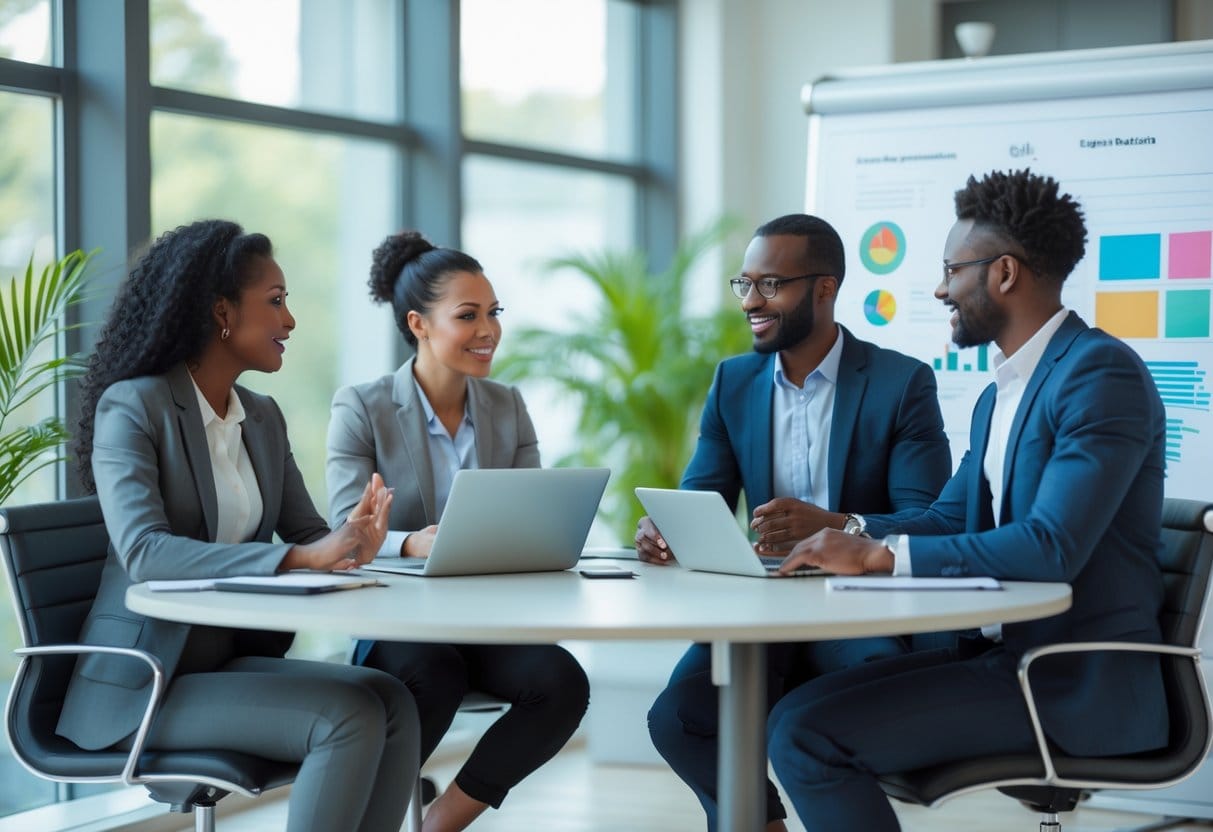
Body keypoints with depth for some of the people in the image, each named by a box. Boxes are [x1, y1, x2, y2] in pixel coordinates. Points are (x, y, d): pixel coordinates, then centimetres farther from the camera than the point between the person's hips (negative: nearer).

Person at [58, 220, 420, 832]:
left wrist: (349, 543, -20)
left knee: (393, 702, -20)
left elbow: (306, 532, 6)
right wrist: (300, 558, -34)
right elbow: (143, 552, -25)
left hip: (235, 659, 7)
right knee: (350, 718, -26)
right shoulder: (132, 407, -10)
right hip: (143, 685, -7)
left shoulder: (263, 418, 13)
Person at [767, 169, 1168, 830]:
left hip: (1074, 685, -9)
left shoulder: (1102, 373, -14)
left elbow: (1052, 548, -24)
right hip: (1004, 653, 9)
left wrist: (878, 554, -21)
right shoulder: (997, 397, 17)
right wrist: (839, 527, 3)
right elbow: (948, 519, 21)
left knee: (808, 731, -19)